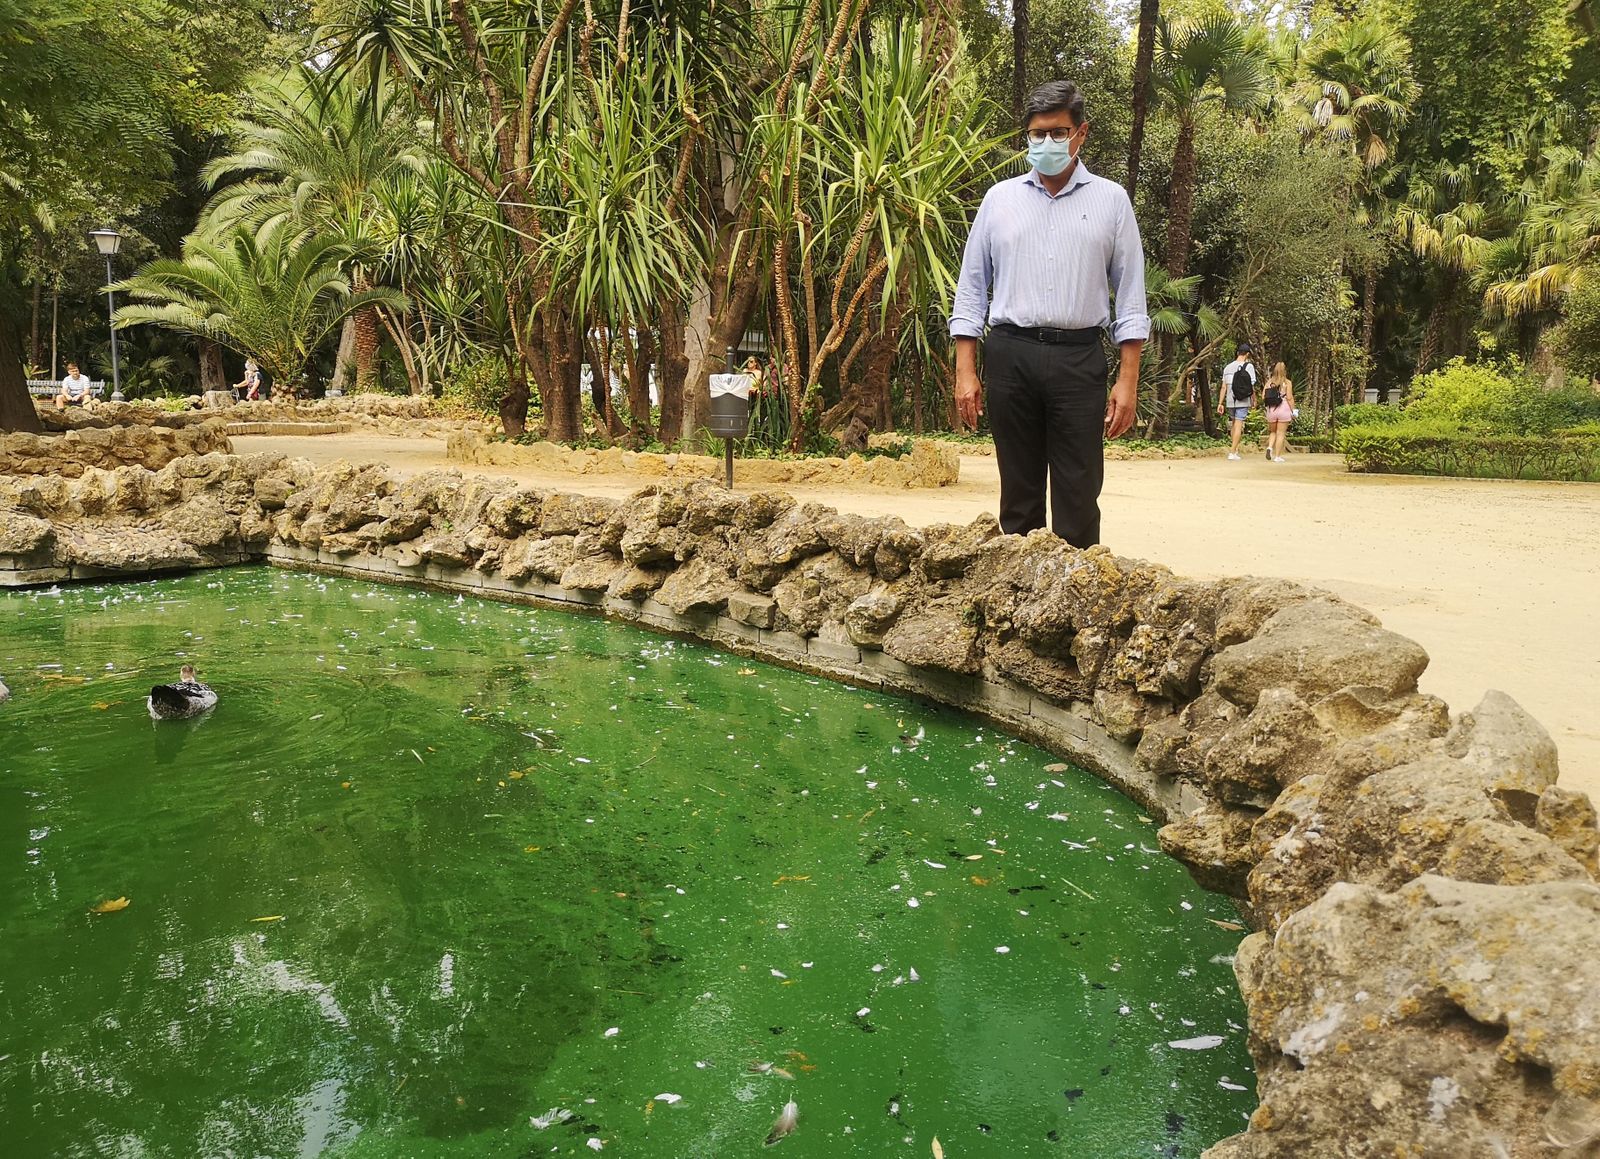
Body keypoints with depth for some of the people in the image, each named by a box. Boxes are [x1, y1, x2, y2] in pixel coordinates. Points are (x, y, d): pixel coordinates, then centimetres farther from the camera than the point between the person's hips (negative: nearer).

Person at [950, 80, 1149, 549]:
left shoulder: (1110, 200, 9)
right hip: (1011, 356, 1)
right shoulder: (1000, 198, 12)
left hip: (1079, 358, -1)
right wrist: (965, 372, 1)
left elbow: (1130, 296, 6)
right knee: (1018, 496, 6)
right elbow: (971, 287, 10)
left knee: (1078, 497, -3)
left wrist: (1128, 381, -3)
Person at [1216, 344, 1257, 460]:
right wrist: (1254, 400, 8)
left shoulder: (1228, 367, 5)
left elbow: (1224, 387, 4)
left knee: (1234, 424, 18)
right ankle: (1232, 452, -6)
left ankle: (1235, 449, 20)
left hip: (1230, 402, 4)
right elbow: (1252, 386, -6)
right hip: (1243, 402, -4)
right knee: (1238, 425, -2)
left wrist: (1220, 403, 6)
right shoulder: (1249, 366, -6)